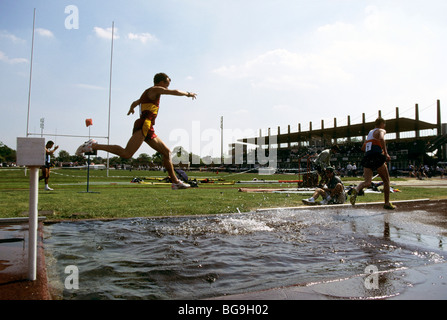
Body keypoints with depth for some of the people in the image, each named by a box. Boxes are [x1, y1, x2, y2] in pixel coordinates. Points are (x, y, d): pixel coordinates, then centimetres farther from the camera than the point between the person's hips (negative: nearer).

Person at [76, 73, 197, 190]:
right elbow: (174, 92, -6)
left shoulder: (149, 93, 29)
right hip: (143, 126, -10)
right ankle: (93, 146, -14)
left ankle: (175, 182, 12)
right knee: (126, 154, -22)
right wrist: (187, 94, 12)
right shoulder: (154, 90, 2)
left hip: (148, 130, 10)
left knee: (167, 152, 10)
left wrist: (131, 109, 68)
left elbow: (135, 102, 45)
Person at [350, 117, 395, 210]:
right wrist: (386, 153, -14)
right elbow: (381, 139, -19)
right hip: (377, 158, -6)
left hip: (367, 157, 6)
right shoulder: (381, 131, 6)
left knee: (367, 182, -4)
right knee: (386, 180, 12)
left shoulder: (370, 132, 28)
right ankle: (387, 203, 17)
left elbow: (363, 148, 31)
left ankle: (356, 190, -36)